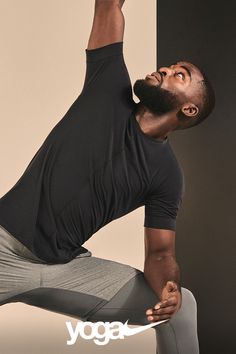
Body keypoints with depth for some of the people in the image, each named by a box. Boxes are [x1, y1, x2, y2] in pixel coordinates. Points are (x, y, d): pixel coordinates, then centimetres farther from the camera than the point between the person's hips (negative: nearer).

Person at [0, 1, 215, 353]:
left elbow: (160, 253, 0)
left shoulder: (166, 173, -1)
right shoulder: (110, 87, 0)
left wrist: (170, 287, -20)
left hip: (66, 267, 1)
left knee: (182, 304, -8)